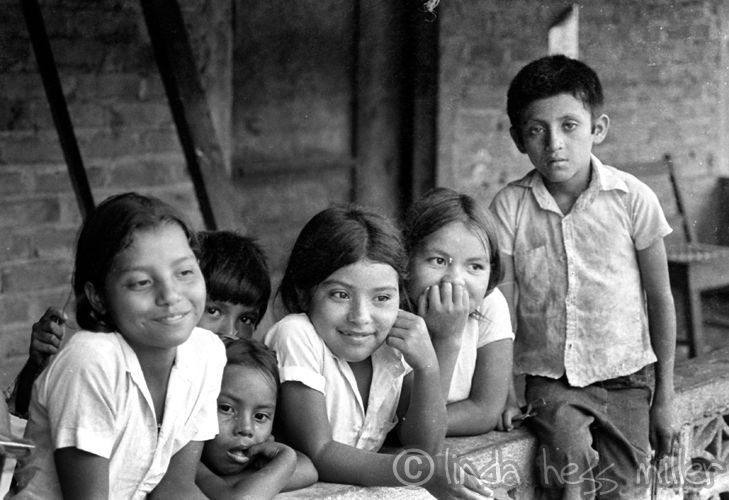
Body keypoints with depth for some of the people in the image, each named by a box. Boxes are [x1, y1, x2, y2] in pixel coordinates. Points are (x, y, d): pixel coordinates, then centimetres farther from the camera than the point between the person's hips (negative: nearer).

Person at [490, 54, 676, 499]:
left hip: (623, 378, 1)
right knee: (569, 446, -28)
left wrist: (664, 397, 3)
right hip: (547, 377, 0)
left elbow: (660, 299, 2)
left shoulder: (632, 198, -6)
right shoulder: (510, 206, -5)